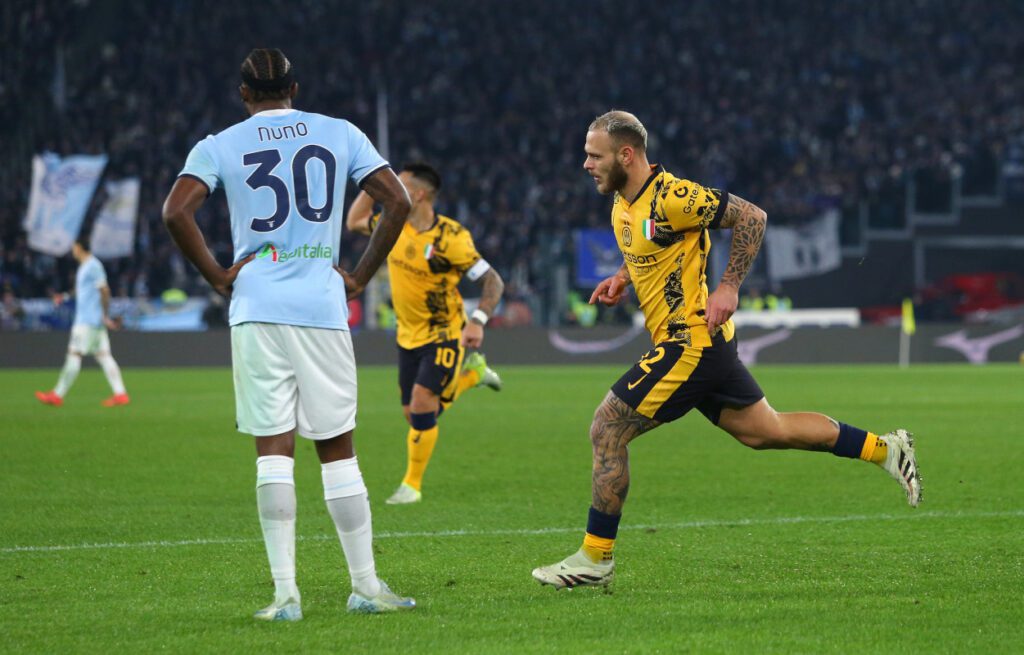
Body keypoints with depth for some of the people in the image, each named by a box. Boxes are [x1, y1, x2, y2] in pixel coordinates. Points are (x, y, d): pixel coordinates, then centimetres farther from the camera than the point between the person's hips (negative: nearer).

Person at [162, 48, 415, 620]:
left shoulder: (219, 146, 5)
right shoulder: (340, 134, 9)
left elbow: (176, 212, -9)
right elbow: (397, 201, 4)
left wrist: (217, 276, 1)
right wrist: (360, 276, 9)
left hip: (256, 310, -1)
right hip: (323, 309, 1)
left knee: (274, 450, -1)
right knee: (338, 449, 9)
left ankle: (286, 593, -8)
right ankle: (366, 587, 12)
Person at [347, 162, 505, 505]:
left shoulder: (450, 237, -22)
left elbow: (493, 281, -20)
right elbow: (355, 221, 17)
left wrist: (477, 320, -35)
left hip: (444, 335, -7)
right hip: (409, 336, 7)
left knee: (422, 405, -18)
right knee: (413, 413, 10)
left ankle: (412, 485, -1)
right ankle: (471, 372, 36)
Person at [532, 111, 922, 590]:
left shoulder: (670, 199, -20)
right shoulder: (624, 202, 8)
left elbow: (751, 216, -16)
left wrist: (729, 288, -18)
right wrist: (622, 278, 9)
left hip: (690, 342, -10)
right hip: (701, 341, 10)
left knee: (606, 430, -9)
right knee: (766, 431, 16)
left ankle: (595, 559, -2)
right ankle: (885, 448, 25)